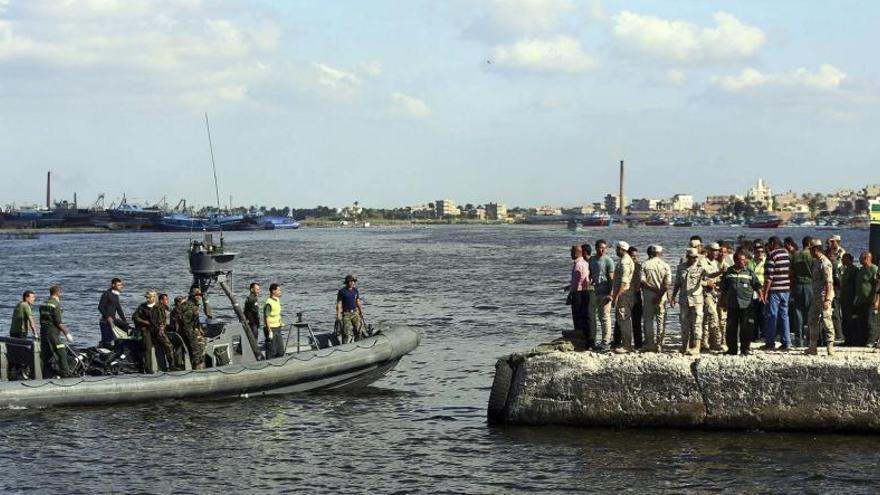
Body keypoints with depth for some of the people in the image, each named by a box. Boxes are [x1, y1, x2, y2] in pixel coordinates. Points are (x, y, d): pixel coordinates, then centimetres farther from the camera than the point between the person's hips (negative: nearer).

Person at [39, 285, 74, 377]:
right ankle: (65, 373, -10)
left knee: (46, 355, 11)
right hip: (52, 333, -8)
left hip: (43, 331, 8)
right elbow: (58, 322, -16)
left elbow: (42, 320, 16)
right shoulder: (56, 304, -12)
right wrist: (67, 333, -9)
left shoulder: (43, 304, 13)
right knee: (61, 353, -6)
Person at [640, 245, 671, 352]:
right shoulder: (665, 266, -1)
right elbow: (667, 284, -10)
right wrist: (660, 294, -10)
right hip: (662, 297, 1)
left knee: (648, 319, 8)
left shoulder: (645, 265, -2)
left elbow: (642, 282, -11)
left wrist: (653, 289, -9)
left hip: (649, 295, -1)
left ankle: (649, 343, 4)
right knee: (661, 320, 7)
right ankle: (659, 344, 5)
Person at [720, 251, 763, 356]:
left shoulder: (749, 273, 6)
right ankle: (732, 348, 14)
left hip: (746, 305, -1)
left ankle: (745, 349, 6)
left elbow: (757, 286, 6)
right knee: (731, 328, 5)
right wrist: (723, 301, 14)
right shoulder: (728, 273, 8)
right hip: (732, 305, 1)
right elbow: (723, 289, 14)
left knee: (745, 328, -2)